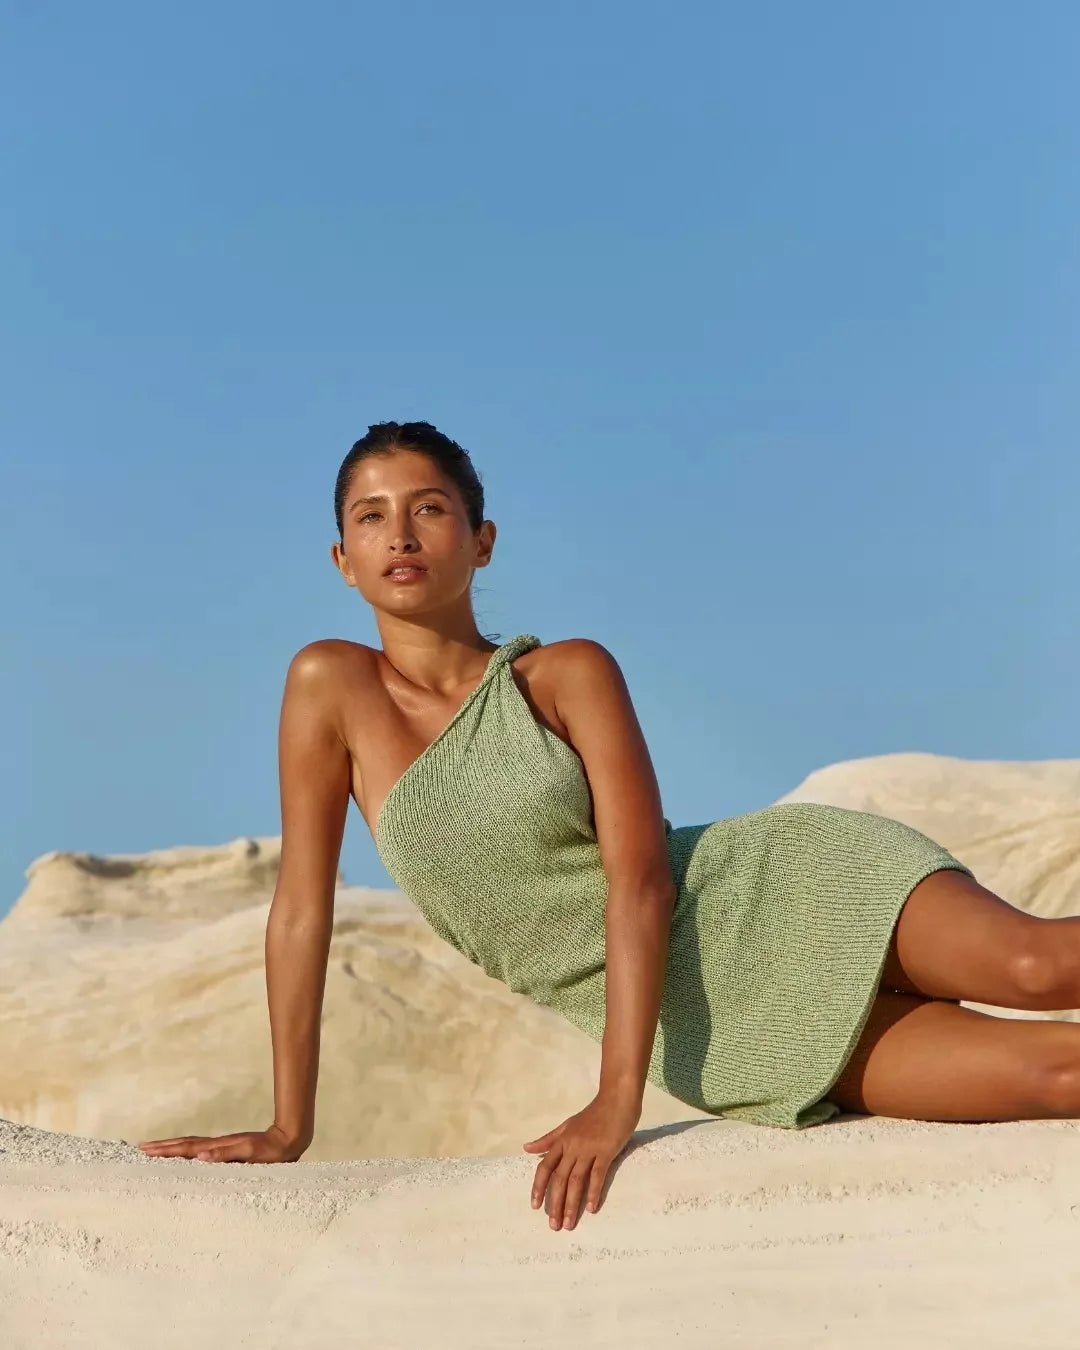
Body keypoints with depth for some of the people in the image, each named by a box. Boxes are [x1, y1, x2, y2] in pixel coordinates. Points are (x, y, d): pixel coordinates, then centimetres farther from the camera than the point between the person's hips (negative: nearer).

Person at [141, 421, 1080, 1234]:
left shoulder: (570, 676, -5)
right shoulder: (330, 686, -1)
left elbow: (641, 879, -13)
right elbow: (304, 906, 0)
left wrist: (617, 1100, -22)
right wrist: (289, 1128, 0)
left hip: (775, 890, -1)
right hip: (711, 1024, 1)